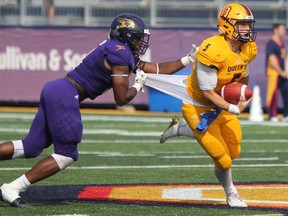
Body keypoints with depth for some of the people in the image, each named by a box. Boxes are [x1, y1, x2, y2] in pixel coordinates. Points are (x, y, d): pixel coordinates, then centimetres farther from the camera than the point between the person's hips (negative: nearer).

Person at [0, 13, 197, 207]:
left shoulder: (124, 53, 20)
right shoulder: (120, 54, -10)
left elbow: (157, 69, 25)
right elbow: (121, 99, -9)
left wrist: (189, 60, 24)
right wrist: (138, 86, 9)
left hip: (54, 90, 9)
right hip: (65, 96, -9)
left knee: (31, 147, 10)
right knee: (67, 155, -3)